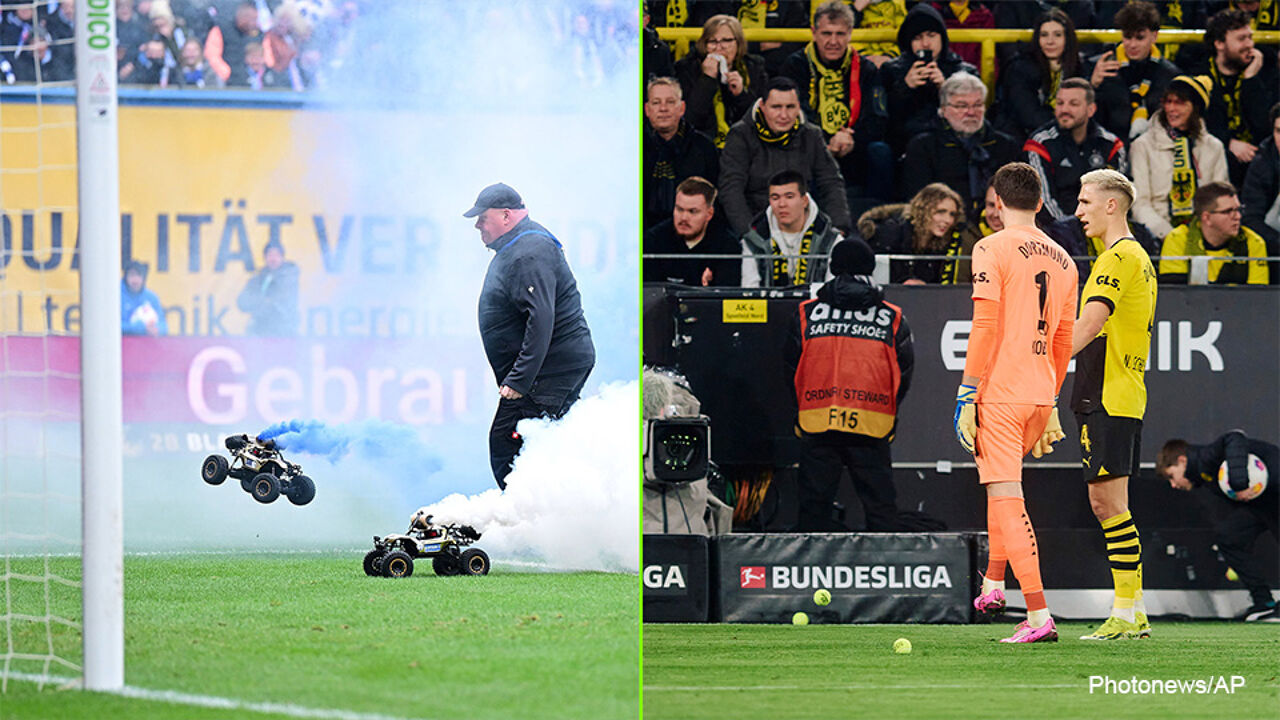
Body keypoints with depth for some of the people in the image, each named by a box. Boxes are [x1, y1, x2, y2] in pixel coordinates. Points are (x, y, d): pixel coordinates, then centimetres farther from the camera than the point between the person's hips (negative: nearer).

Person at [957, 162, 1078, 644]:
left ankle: (1038, 616, -16)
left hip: (999, 393, -7)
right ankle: (993, 583, 36)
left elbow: (985, 328, -13)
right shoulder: (1062, 261, 12)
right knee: (1001, 485, 29)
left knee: (1007, 498, -8)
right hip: (1040, 395, 7)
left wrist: (966, 396, -11)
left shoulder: (993, 250, -7)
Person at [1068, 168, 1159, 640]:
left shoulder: (1118, 258, -12)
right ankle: (1134, 613, 12)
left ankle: (1126, 613, -11)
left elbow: (1088, 326, -22)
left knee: (1110, 502, -10)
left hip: (1108, 400, -10)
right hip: (1124, 398, 10)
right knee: (1105, 503, 11)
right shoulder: (1138, 257, 20)